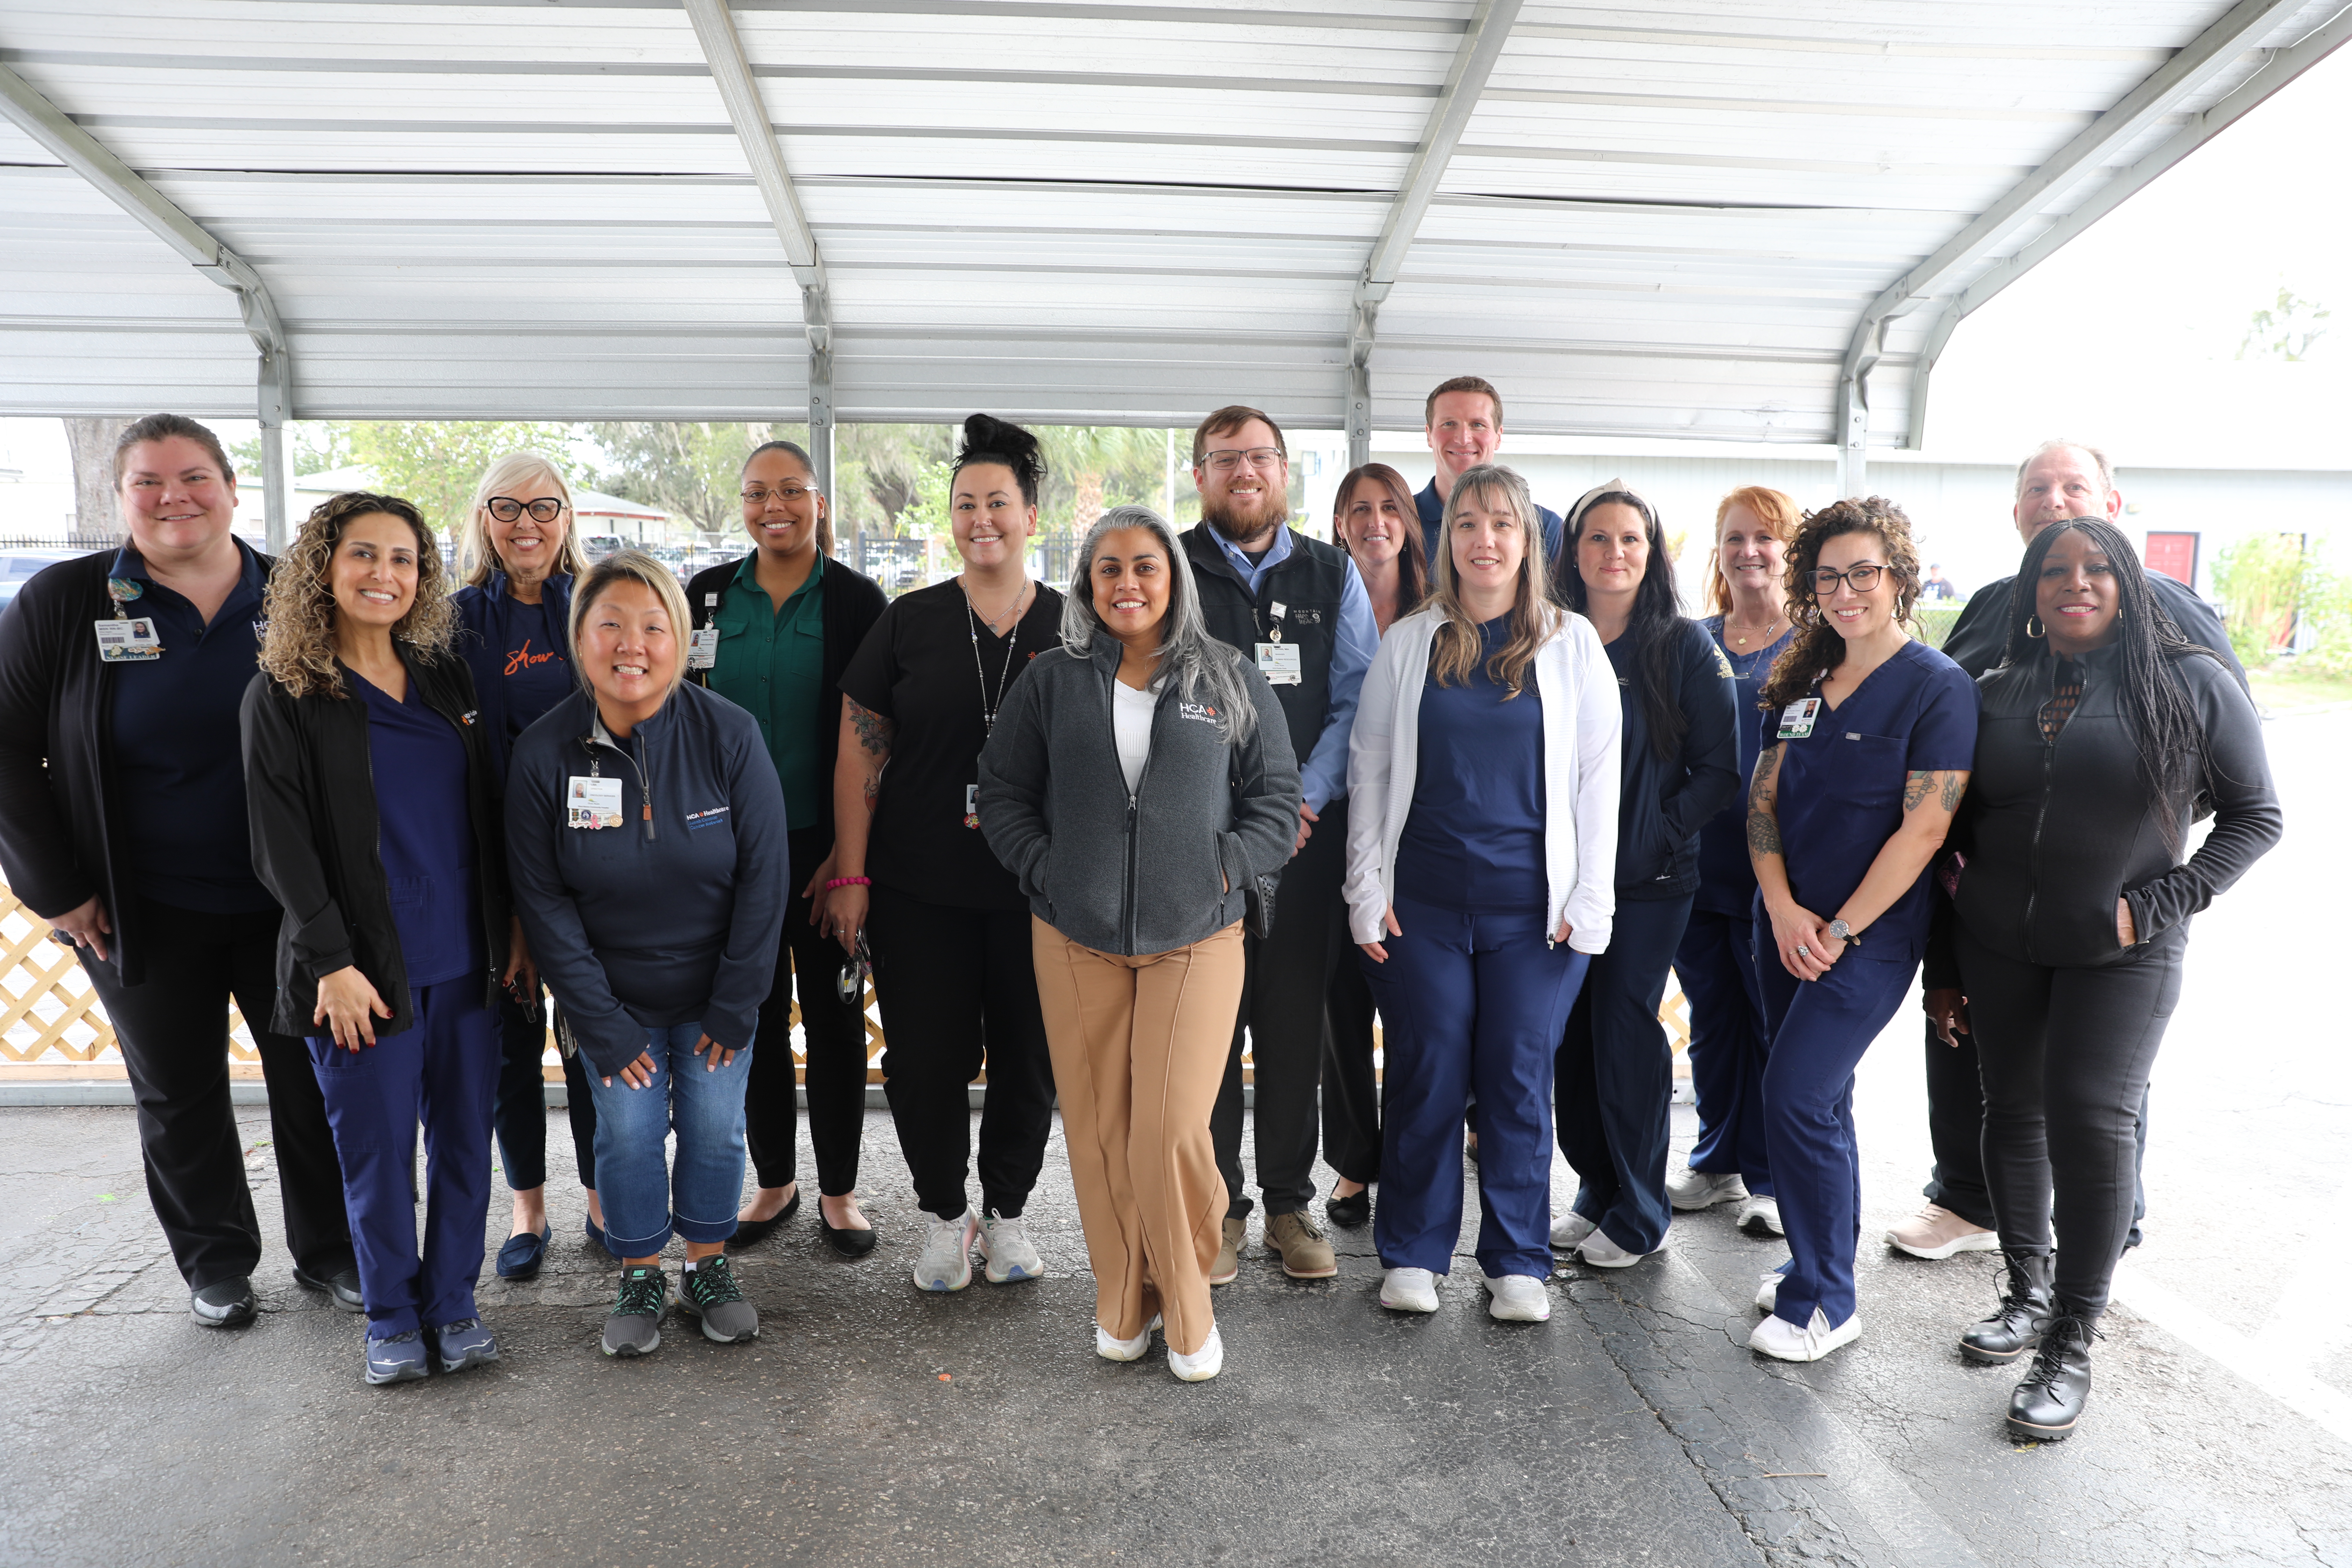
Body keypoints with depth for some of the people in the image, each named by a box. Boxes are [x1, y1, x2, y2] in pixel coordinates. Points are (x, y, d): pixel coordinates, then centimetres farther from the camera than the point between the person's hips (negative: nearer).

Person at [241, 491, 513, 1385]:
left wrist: (515, 925, 7)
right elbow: (281, 847, -6)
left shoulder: (447, 678, 9)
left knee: (465, 1137, 9)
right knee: (377, 1149, 5)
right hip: (362, 967, -3)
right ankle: (392, 1315, 24)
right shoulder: (281, 698, -2)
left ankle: (453, 1301, 26)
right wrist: (333, 962, -12)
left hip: (465, 959, 4)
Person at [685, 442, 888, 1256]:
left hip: (825, 847, -2)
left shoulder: (858, 601, -3)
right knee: (754, 1013, 11)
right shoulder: (707, 596, 6)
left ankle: (839, 1189, 22)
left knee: (834, 1015, 6)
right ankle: (774, 1181, 28)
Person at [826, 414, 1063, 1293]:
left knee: (1031, 1060, 8)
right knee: (925, 1059, 5)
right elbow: (861, 753, 1)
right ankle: (944, 1213, 27)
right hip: (920, 890, 0)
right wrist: (850, 874, -3)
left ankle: (1006, 1210, 30)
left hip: (1039, 890, 1)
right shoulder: (908, 623, 2)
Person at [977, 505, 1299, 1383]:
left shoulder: (1231, 682, 6)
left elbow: (1277, 795, 8)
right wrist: (1045, 872, -1)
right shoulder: (1051, 682, 8)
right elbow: (1003, 793, 11)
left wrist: (1226, 871, -4)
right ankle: (1124, 1305, 25)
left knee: (1172, 1133, -8)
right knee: (1098, 1131, 6)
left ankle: (1187, 1308, 16)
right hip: (1076, 940, 2)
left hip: (1197, 939, -1)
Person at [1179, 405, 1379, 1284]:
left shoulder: (1333, 576, 11)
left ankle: (1290, 1204, 23)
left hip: (1307, 834, 2)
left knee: (1297, 1023, 8)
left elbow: (1357, 701, 4)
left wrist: (1305, 798, -10)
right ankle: (1214, 1208, 18)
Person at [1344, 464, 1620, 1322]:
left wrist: (1590, 900, -2)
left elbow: (1597, 775, 4)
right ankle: (1413, 1253, 21)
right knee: (1426, 1075, 5)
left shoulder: (1573, 643, 5)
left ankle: (1517, 1263, 20)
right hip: (1423, 900, 0)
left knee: (1520, 1079, 5)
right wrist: (1366, 890, 0)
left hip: (1533, 903, 0)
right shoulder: (1408, 642, 6)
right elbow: (1369, 769, 7)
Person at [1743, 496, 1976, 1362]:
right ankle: (1823, 1263, 31)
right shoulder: (1802, 680, 9)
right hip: (1788, 928, 6)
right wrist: (1783, 908, -7)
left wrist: (1841, 930, -15)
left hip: (1870, 938, -6)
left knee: (1795, 1096, -11)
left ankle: (1823, 1303, 4)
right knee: (1821, 1098, 14)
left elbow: (1923, 827, -15)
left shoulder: (1938, 687, -9)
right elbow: (1764, 797, 7)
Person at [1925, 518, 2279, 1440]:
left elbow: (2255, 816, 1)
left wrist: (2159, 907, -13)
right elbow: (1956, 835, 10)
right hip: (1997, 948, 4)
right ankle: (2028, 1294, 27)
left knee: (2091, 1121, -10)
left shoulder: (2192, 683, -3)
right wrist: (1942, 967, 10)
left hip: (2122, 957, -3)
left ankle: (2073, 1345, 3)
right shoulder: (1998, 696, 6)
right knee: (2014, 1111, 9)